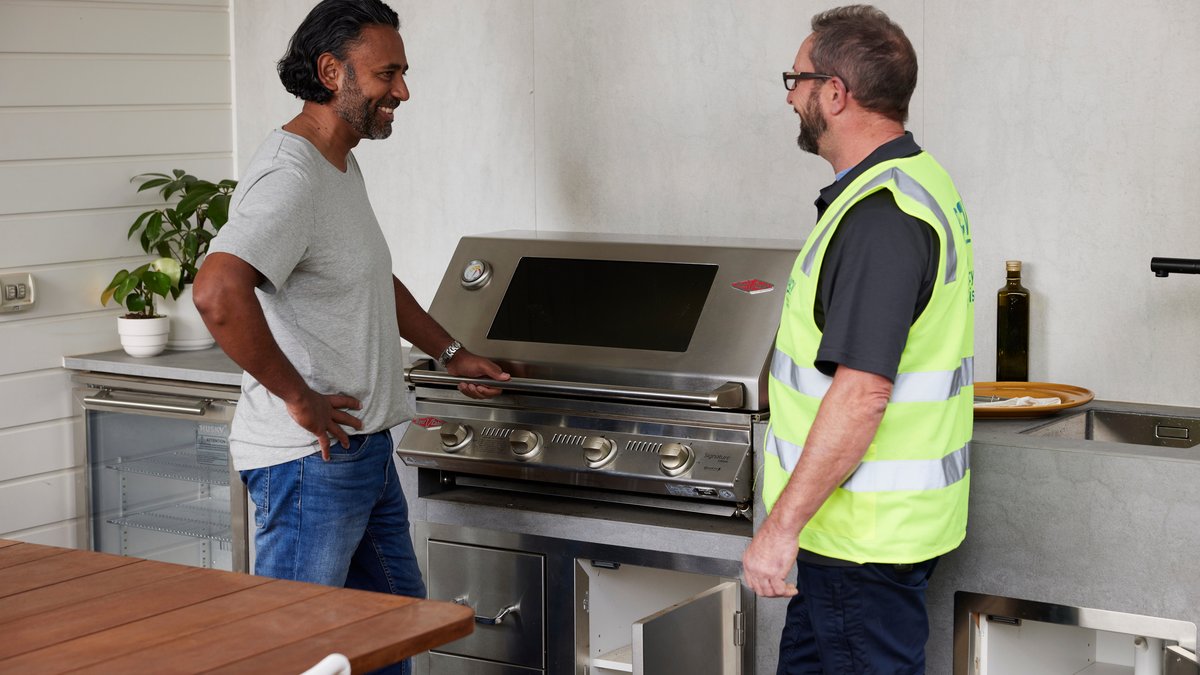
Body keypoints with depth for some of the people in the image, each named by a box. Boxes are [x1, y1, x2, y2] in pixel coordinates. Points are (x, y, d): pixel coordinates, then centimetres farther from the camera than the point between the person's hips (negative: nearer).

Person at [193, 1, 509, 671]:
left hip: (364, 450, 10)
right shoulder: (290, 177, -21)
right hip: (311, 458, -10)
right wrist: (299, 398, -27)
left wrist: (451, 353, 30)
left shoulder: (343, 165, 13)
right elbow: (219, 295, -36)